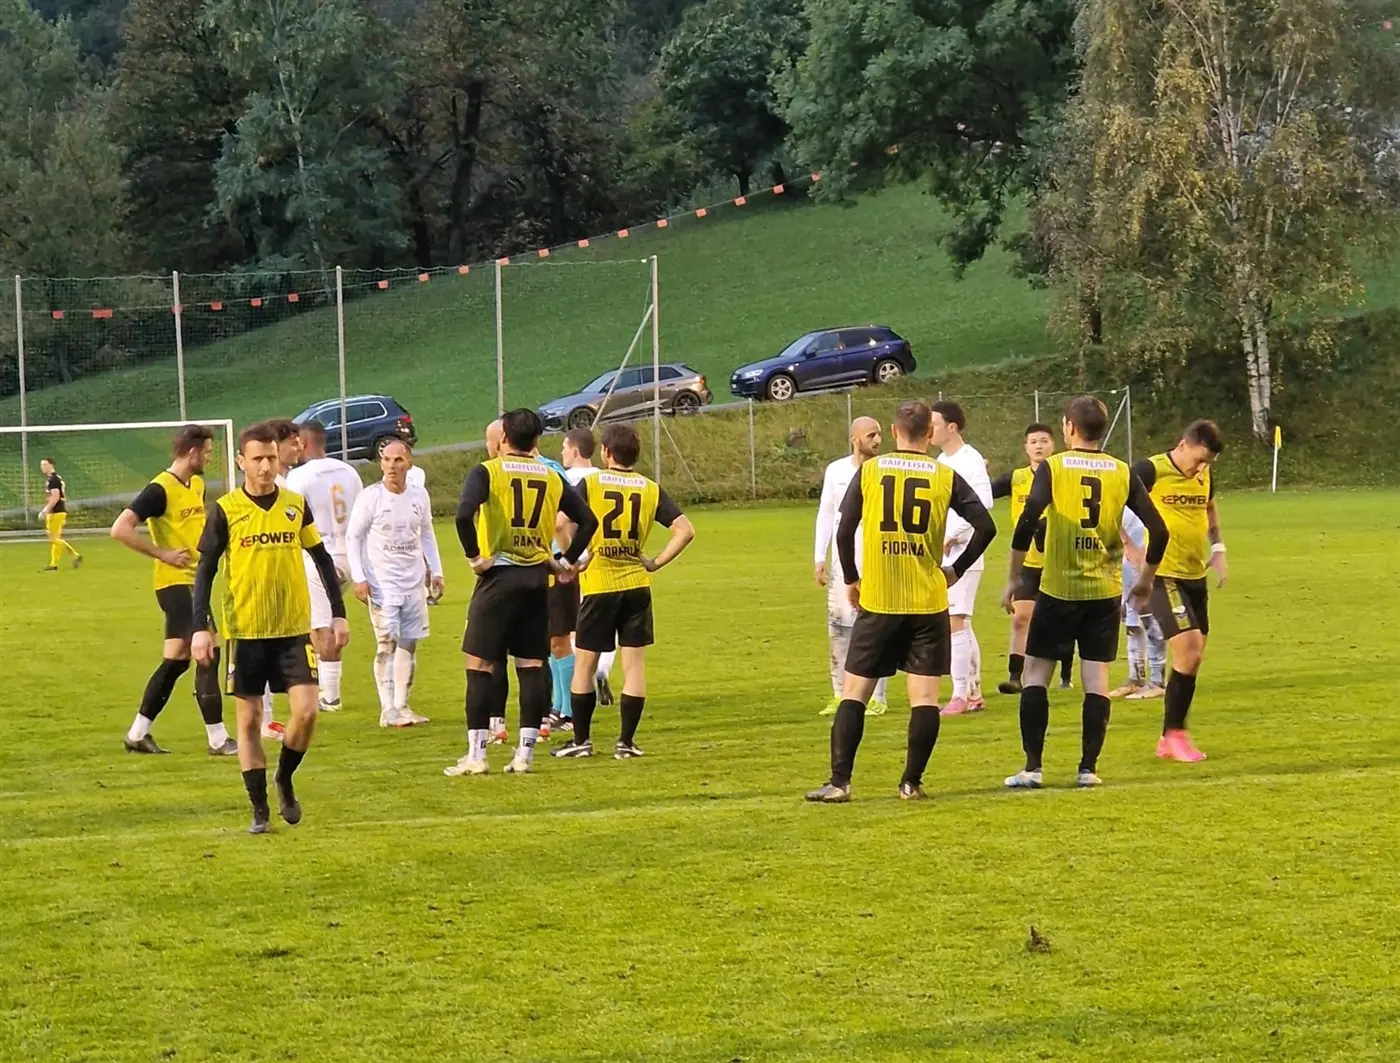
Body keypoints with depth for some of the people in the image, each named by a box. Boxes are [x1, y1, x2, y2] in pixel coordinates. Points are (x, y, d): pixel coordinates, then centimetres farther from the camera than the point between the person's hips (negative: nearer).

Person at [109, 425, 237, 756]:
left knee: (176, 660, 13)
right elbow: (120, 529, -21)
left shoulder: (197, 485, 11)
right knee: (209, 654, -11)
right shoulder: (160, 489, -16)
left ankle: (137, 734, 22)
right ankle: (217, 739, -6)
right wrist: (162, 554, -20)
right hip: (175, 582, -9)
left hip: (193, 581, 9)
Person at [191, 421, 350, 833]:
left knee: (306, 711, -9)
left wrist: (338, 614, 7)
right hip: (245, 631, -1)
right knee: (249, 719, 2)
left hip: (294, 629, 2)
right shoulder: (225, 510, -4)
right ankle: (260, 809, 11)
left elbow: (322, 559, 11)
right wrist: (200, 628, -11)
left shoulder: (296, 505, 3)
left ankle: (285, 780, 17)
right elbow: (205, 570, -2)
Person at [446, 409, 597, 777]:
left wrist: (474, 556, -12)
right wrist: (567, 562, 14)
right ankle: (525, 754, 6)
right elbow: (588, 520, 10)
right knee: (532, 665, 7)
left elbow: (464, 514, -22)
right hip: (537, 577, 4)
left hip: (499, 574, -4)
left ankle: (476, 756, -1)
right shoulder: (551, 478, 8)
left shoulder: (487, 472, -5)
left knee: (480, 665, 1)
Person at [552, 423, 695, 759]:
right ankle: (626, 742, 4)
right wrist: (656, 562, 4)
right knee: (634, 664, 6)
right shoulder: (651, 489, 3)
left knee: (585, 664, 10)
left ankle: (581, 740, 14)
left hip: (597, 584, -2)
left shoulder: (590, 484, -4)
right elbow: (685, 530, -4)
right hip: (636, 584, 2)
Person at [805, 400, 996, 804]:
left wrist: (851, 580, 11)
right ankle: (912, 782, 4)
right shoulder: (945, 476, 0)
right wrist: (956, 570, 7)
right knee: (925, 696, 6)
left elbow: (844, 531, -3)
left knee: (854, 691, 6)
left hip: (876, 602, 0)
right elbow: (985, 526, -5)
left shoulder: (869, 471, 0)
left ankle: (839, 782, 2)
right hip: (929, 603, 0)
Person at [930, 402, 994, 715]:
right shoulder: (942, 461, 14)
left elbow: (983, 503, -23)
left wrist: (952, 536, -20)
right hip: (943, 556, 9)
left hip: (962, 554, -9)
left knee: (955, 622, -11)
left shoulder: (970, 460, -13)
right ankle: (974, 694, 17)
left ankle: (961, 695, -8)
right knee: (961, 625, 12)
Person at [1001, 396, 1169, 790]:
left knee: (1035, 674, 6)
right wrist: (1145, 579, 15)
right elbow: (1158, 531, 1)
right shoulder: (1122, 473, 4)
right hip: (1105, 592, 3)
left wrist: (1014, 578, -9)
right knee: (1096, 680, 6)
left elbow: (1028, 521, -17)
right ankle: (1089, 768, 4)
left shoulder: (1053, 467, -5)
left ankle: (1032, 767, 1)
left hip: (1058, 590, -2)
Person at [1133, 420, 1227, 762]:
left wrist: (1217, 547, 13)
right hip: (1163, 576, -7)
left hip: (1195, 576, 7)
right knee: (1188, 650, -17)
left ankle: (1170, 739, 19)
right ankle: (1174, 733, -4)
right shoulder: (1151, 471, -12)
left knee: (1193, 657, 8)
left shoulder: (1205, 475, 8)